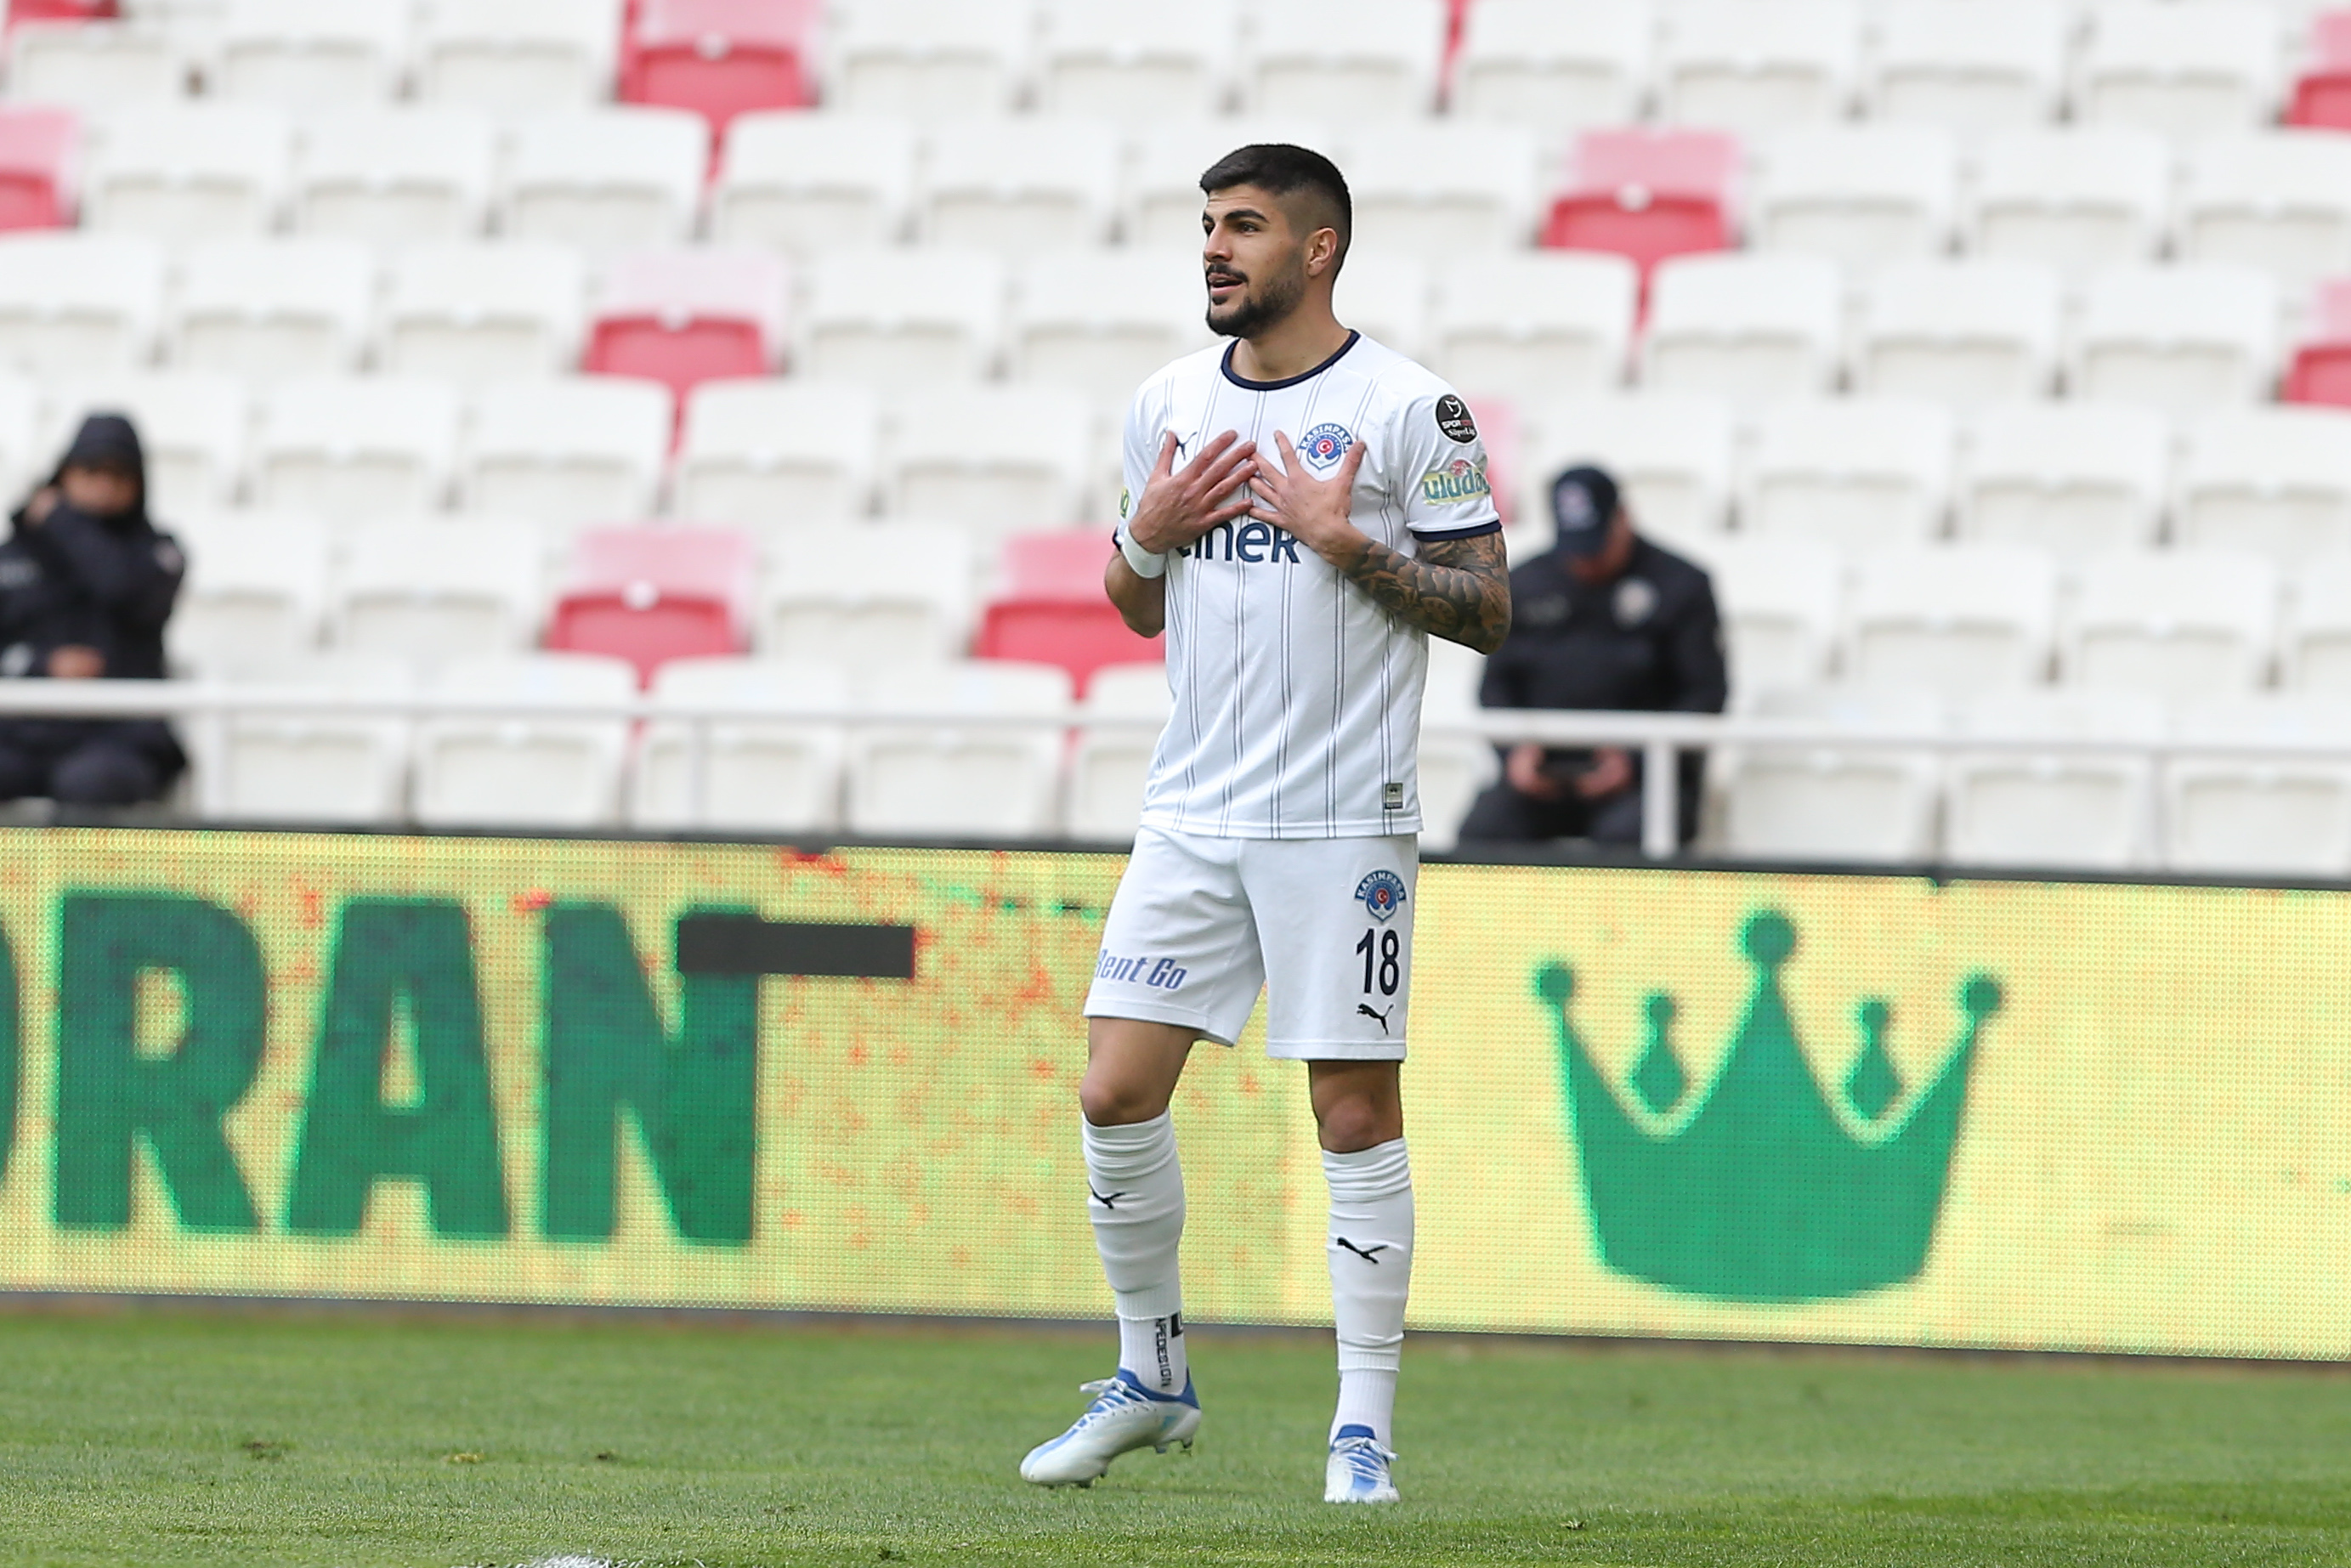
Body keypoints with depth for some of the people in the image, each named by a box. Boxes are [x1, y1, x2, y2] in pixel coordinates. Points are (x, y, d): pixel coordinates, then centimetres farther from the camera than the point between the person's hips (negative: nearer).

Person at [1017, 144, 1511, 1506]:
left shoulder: (1409, 410, -5)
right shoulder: (1171, 403, 11)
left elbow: (1488, 612, -6)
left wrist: (1344, 538, -16)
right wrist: (1148, 533, -1)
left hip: (1344, 820, -5)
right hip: (1194, 815, 5)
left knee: (1356, 1111, -3)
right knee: (1117, 1092, -1)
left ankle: (1365, 1429, 3)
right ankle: (1153, 1379, 16)